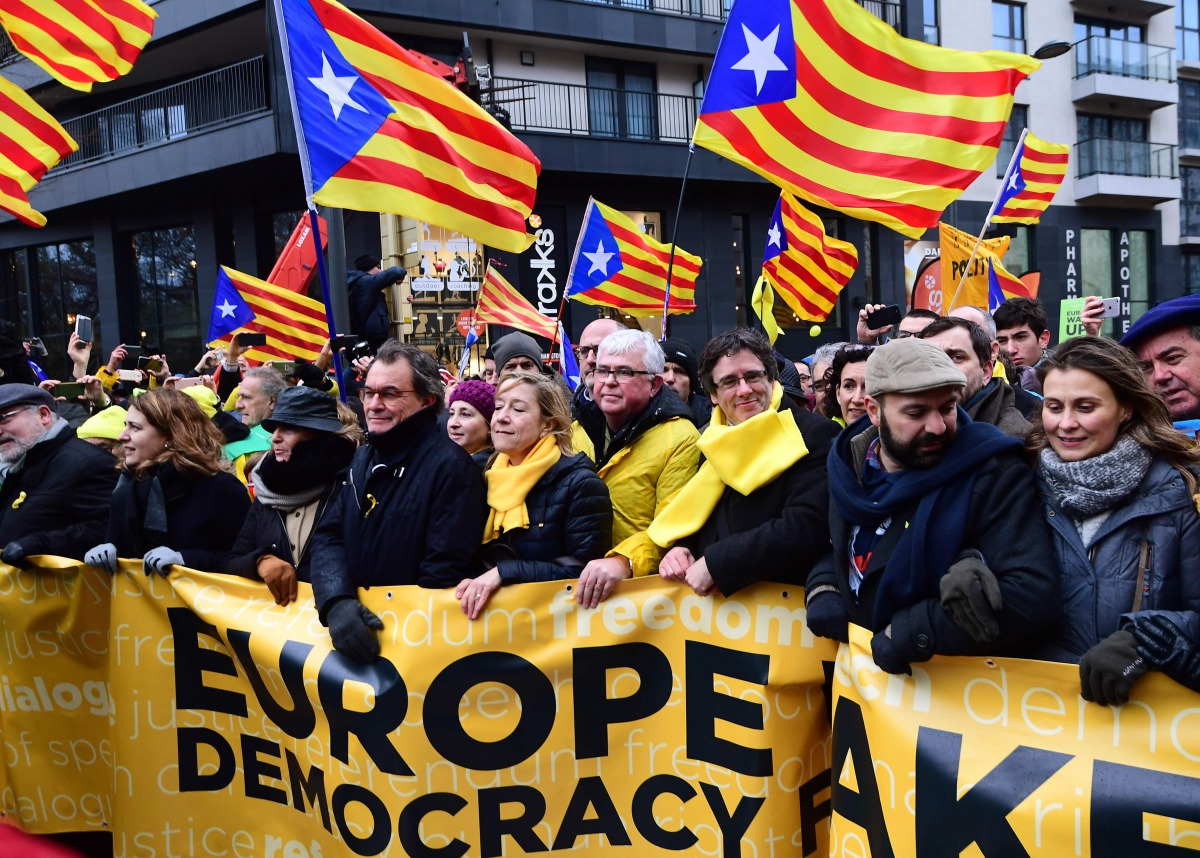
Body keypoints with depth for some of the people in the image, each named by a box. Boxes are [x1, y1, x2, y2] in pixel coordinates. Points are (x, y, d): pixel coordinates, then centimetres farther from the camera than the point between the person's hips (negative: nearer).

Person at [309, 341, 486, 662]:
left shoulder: (451, 466, -12)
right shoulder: (363, 458, 11)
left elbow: (445, 571, -17)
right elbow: (329, 536, 6)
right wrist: (337, 602, -12)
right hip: (357, 632, 6)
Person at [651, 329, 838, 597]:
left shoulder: (814, 435, -7)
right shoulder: (714, 442, 14)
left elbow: (805, 530, -18)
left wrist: (715, 563, -18)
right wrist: (679, 548, -1)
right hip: (711, 602, 6)